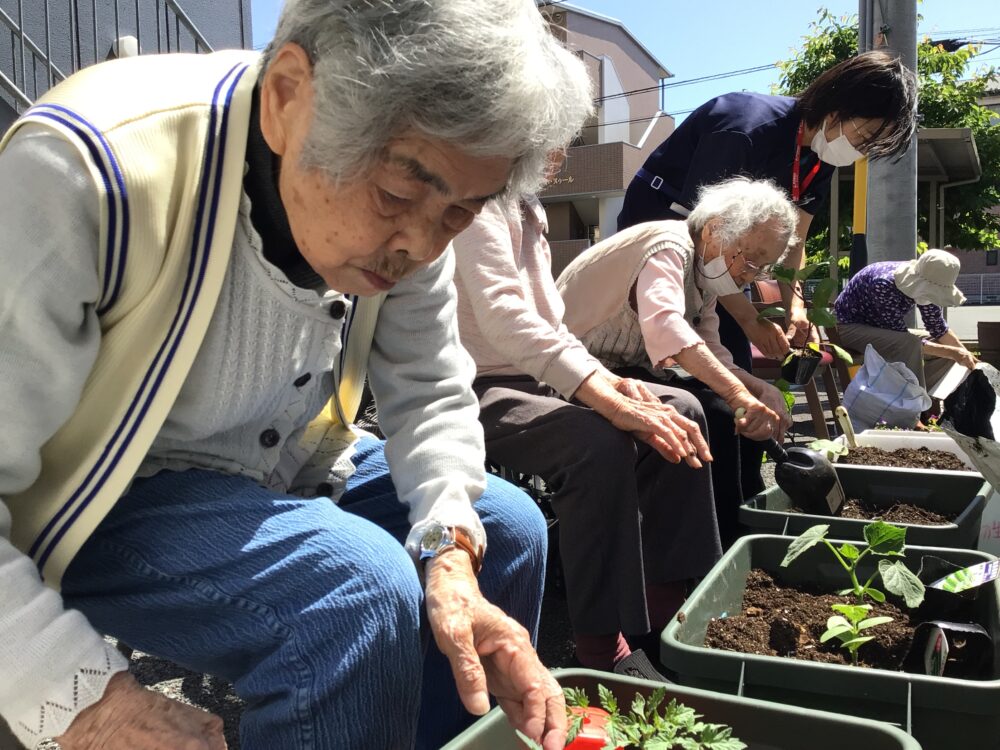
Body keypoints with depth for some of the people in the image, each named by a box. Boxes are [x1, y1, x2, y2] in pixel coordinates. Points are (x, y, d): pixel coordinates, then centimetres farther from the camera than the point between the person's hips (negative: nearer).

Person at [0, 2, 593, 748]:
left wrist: (448, 549, -19)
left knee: (507, 526, -1)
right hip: (95, 507, -6)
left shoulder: (404, 210, -13)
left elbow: (430, 391, -4)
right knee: (359, 589, -30)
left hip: (285, 473, 7)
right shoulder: (81, 176, -32)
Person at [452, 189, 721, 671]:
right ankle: (603, 648, -19)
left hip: (535, 379, 10)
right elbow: (505, 318, -28)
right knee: (600, 441, -33)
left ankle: (663, 608, 5)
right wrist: (611, 402, -35)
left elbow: (549, 322, 13)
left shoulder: (527, 209, 16)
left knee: (680, 410, 1)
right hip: (478, 391, -10)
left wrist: (611, 382, -3)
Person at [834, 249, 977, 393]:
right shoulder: (885, 285, -34)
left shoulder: (923, 285, -12)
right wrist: (952, 352, -29)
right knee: (910, 345, -33)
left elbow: (938, 327, 2)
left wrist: (965, 354, -9)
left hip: (882, 329, 8)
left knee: (948, 347, -3)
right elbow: (907, 342, -30)